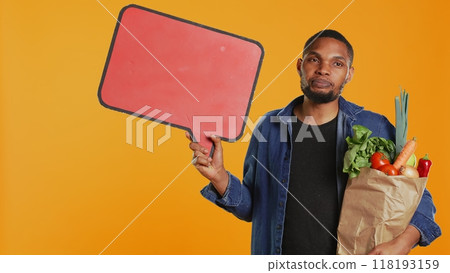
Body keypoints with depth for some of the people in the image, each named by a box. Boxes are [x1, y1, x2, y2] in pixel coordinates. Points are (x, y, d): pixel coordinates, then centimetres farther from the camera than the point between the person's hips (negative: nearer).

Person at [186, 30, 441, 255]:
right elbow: (251, 207, 2)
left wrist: (402, 244, -16)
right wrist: (219, 176, -15)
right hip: (279, 266, 1)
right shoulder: (268, 128, -4)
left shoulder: (376, 129, -8)